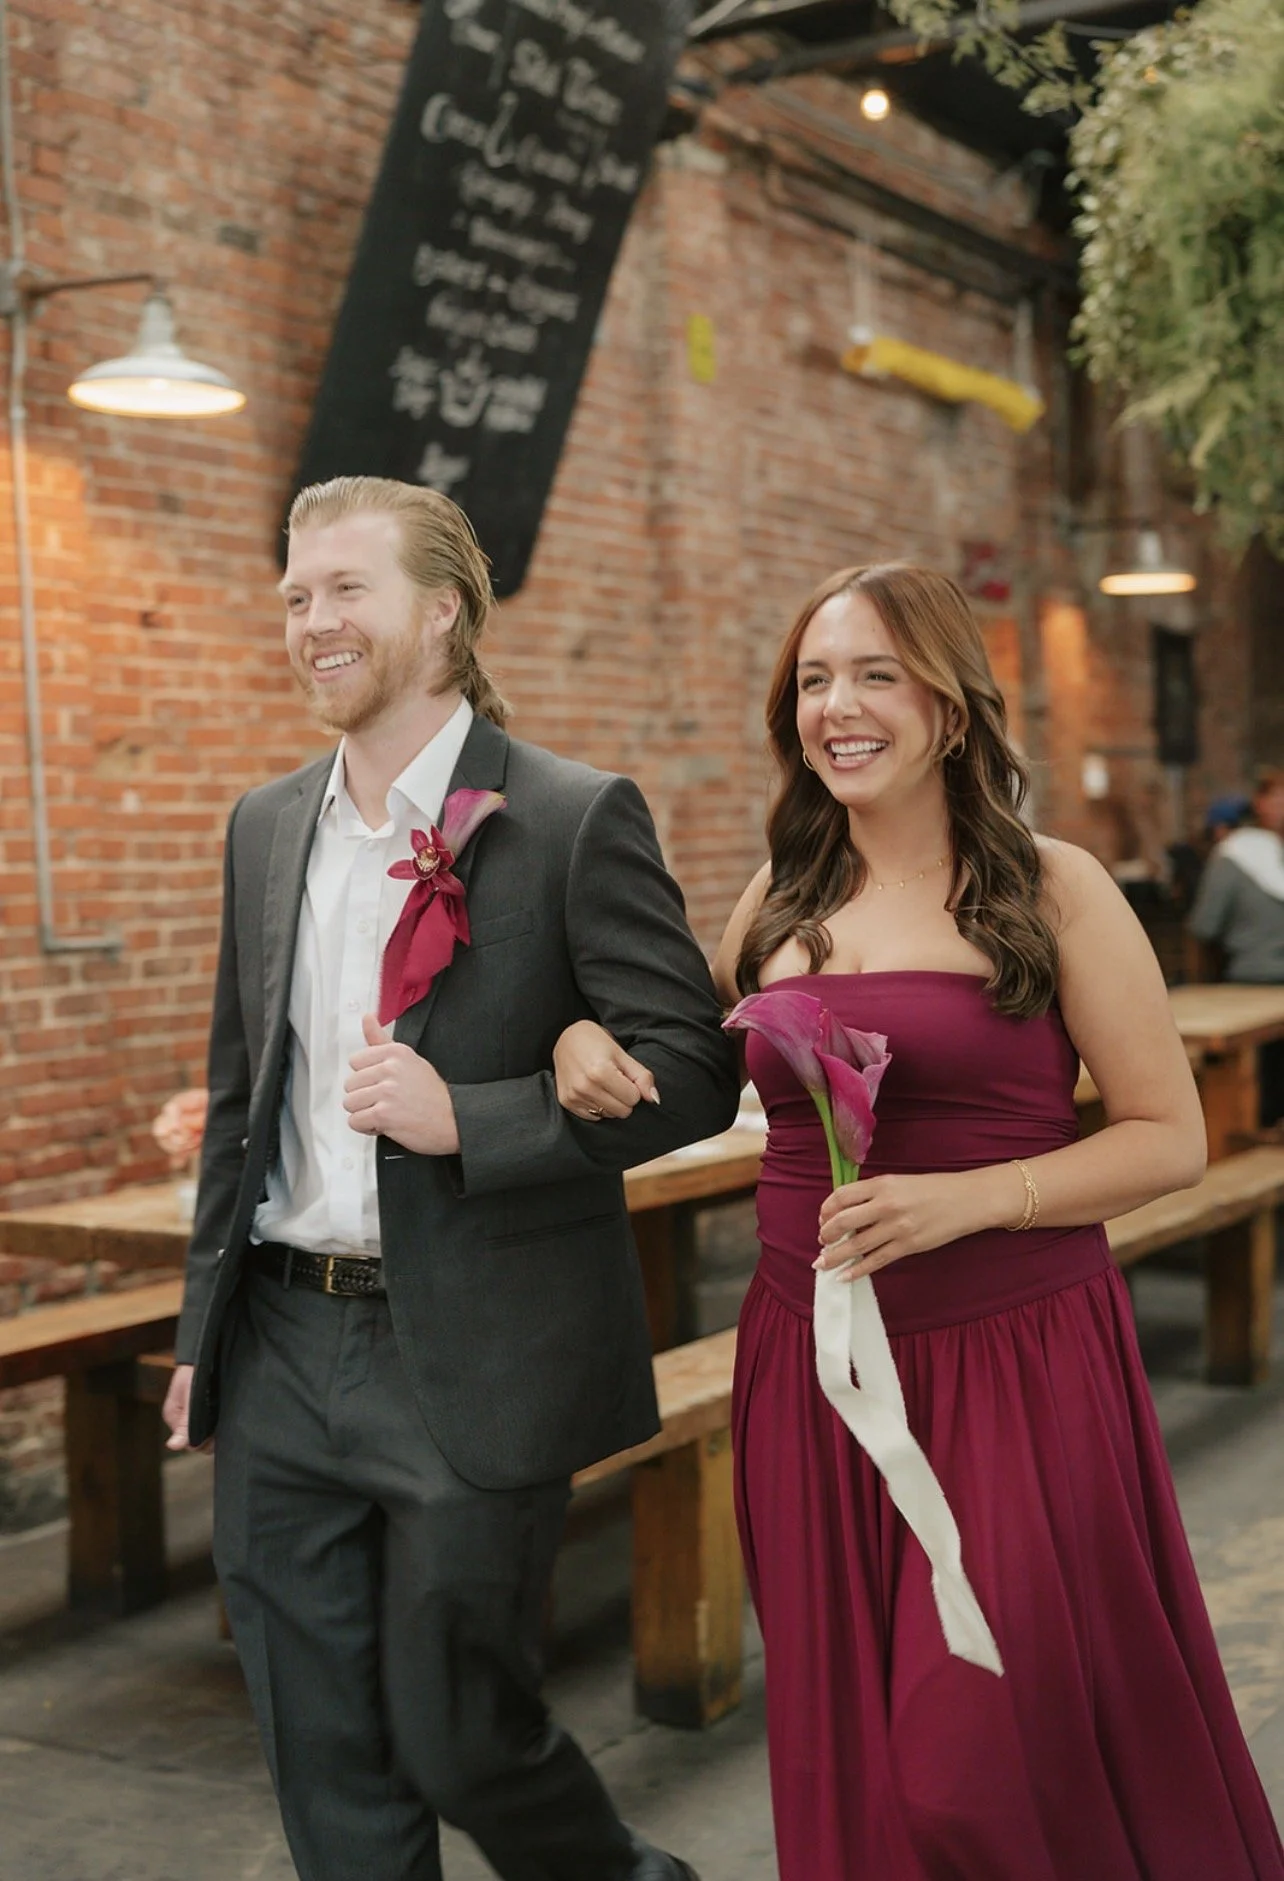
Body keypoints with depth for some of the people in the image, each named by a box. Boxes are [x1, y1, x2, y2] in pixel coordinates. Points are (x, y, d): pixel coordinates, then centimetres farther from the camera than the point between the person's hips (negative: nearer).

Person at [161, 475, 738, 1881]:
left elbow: (690, 1069, -11)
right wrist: (205, 1325, 17)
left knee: (453, 1734, 5)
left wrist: (465, 1119, -22)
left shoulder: (576, 820, -9)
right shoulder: (264, 828, 10)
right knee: (325, 1768, 12)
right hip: (284, 1353, 6)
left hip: (473, 1367, -5)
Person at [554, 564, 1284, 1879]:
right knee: (850, 1765, 11)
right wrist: (584, 1040, 2)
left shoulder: (1050, 891, -4)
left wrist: (967, 1198, -18)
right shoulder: (780, 901, 9)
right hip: (811, 1366, 4)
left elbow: (1171, 1137, -5)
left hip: (1015, 1361, -4)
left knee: (992, 1766, -3)